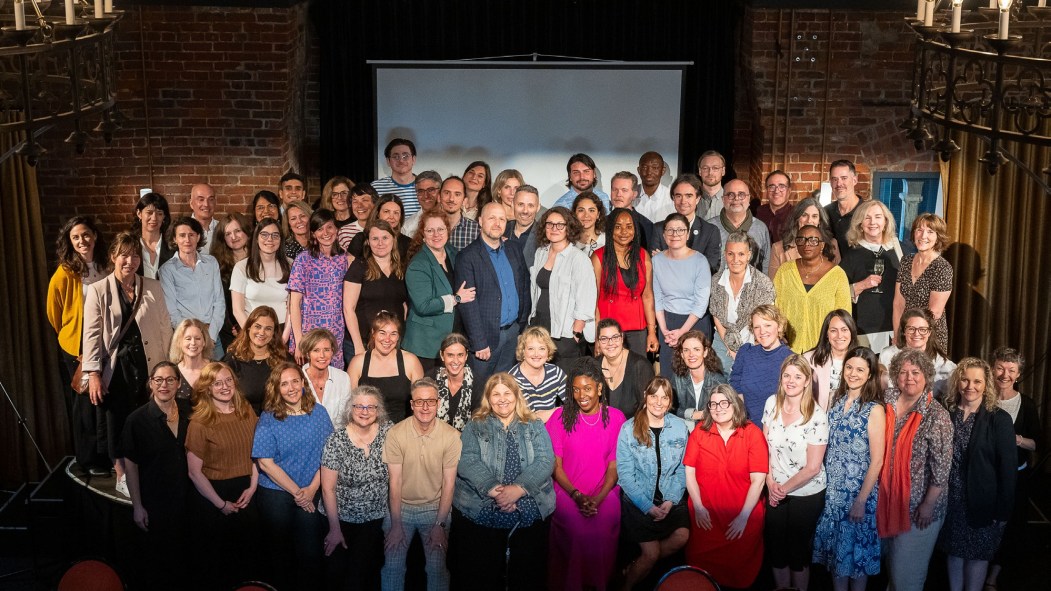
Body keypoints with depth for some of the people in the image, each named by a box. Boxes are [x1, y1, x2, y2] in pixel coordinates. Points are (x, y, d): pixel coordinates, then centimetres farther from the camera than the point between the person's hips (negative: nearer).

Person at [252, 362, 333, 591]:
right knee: (281, 550, 10)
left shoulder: (318, 412, 0)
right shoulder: (268, 418, -7)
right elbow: (265, 462, -11)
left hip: (310, 495, 2)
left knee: (310, 552, 2)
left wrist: (312, 488, -9)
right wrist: (296, 491, -11)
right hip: (276, 493, -1)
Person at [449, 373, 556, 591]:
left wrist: (518, 488, -19)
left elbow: (545, 461, -3)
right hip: (479, 513, -1)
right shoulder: (475, 426, 9)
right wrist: (493, 489, -20)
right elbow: (467, 461, -6)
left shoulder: (535, 426, 11)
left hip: (530, 515, 1)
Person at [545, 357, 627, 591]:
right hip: (567, 491, 0)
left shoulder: (615, 418, 5)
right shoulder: (560, 416, 3)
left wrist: (597, 499, -12)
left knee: (603, 529, -28)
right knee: (577, 530, -28)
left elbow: (614, 465, 3)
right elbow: (556, 464, 2)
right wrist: (577, 496, -11)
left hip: (605, 492, 1)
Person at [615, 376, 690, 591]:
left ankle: (638, 567, 5)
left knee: (682, 536, -19)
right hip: (638, 500, -3)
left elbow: (682, 468, 1)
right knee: (651, 552, -13)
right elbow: (625, 473, -9)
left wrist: (671, 500, -11)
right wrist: (648, 506, -15)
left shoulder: (680, 427, 2)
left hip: (671, 499, 3)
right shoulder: (629, 429, -7)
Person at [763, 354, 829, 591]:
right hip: (775, 491, 4)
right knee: (775, 547, 12)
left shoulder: (817, 416, -17)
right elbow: (765, 445, 3)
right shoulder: (772, 403, -4)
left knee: (798, 550, 9)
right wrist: (771, 483, -4)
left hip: (806, 494, -4)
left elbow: (813, 467, -15)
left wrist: (784, 488, -13)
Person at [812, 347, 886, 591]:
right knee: (835, 548, 12)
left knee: (856, 548, 7)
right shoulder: (836, 400, 5)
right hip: (833, 490, 5)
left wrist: (861, 500, -15)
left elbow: (877, 461, -13)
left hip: (858, 492, -5)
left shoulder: (874, 410, -11)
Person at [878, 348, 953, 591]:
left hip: (919, 504, -5)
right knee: (890, 558, 21)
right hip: (889, 498, 5)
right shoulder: (888, 405, 0)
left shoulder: (936, 415, -15)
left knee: (907, 570, 6)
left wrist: (929, 505, -15)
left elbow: (942, 466, -15)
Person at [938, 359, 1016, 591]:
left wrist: (1003, 510, -10)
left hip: (982, 503, -3)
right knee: (954, 552, 14)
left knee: (978, 554, 8)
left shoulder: (999, 420, -8)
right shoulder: (947, 414, 1)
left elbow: (1008, 468, -8)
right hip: (951, 500, 3)